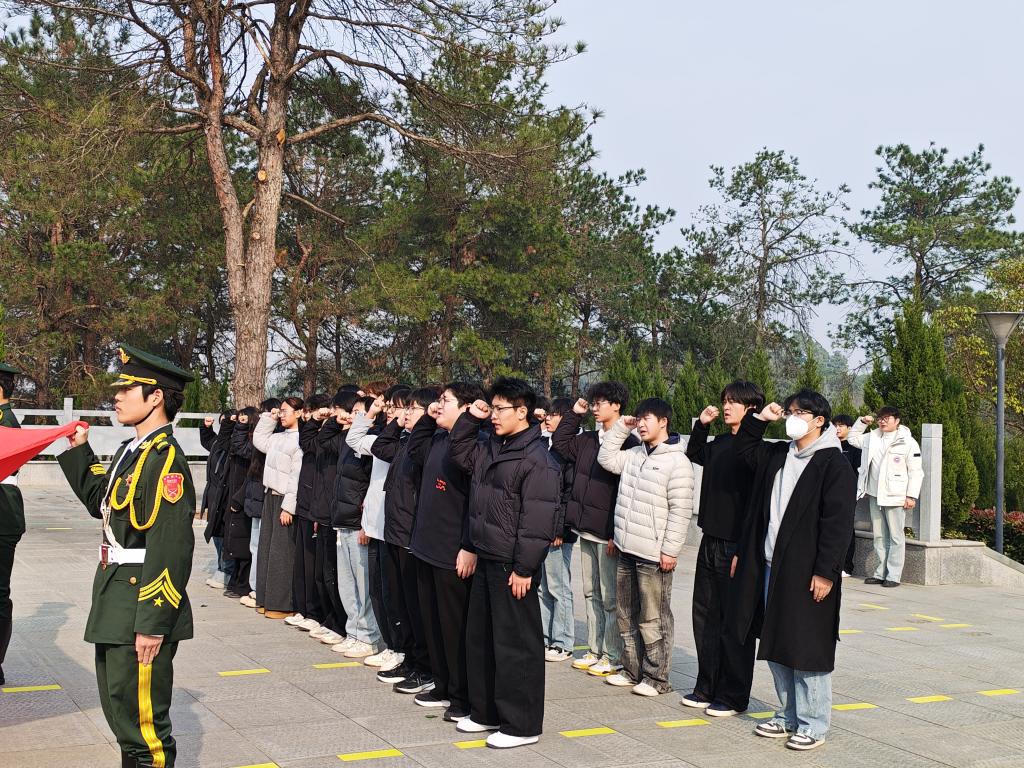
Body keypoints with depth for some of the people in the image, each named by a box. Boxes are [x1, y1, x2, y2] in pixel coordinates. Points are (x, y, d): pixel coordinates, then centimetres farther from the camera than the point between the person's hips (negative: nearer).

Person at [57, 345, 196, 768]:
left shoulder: (165, 459, -19)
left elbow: (172, 548, -24)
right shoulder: (131, 451, 11)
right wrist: (79, 451, 18)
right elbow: (101, 502, 25)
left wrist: (153, 622, -25)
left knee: (141, 717, -1)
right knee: (120, 707, 20)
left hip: (141, 607, -10)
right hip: (116, 598, 10)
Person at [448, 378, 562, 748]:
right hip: (485, 560, 9)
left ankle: (521, 725, 9)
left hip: (512, 566, -9)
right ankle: (485, 712, 29)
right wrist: (470, 418, 11)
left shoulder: (537, 460, -17)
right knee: (480, 638, 16)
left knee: (516, 644, -1)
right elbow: (458, 451, 27)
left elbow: (538, 521, -20)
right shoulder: (489, 448, 10)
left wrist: (523, 568, -20)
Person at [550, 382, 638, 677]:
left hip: (608, 533, -8)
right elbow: (560, 444, 26)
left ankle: (613, 657, 8)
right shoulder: (588, 440, 12)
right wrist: (574, 414, 14)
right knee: (591, 593, 15)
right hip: (586, 530, 8)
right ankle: (594, 651, 25)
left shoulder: (628, 444, -13)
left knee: (610, 597, -1)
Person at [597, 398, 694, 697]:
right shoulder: (635, 455, 12)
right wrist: (621, 426, 12)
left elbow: (681, 511, -14)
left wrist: (670, 550, -17)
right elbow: (606, 458, 19)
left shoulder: (677, 461, -12)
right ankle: (632, 670, 27)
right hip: (626, 550, 8)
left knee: (653, 619, -1)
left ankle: (656, 678, 8)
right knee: (627, 616, 16)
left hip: (653, 555, -8)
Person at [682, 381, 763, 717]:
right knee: (705, 617, 13)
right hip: (710, 542, 8)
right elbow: (694, 454, 34)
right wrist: (701, 425, 17)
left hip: (737, 547, -8)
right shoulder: (718, 444, 11)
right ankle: (707, 687, 24)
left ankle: (734, 696, 12)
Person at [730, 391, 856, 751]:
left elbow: (838, 523, -14)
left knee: (806, 650, -1)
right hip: (770, 568, 7)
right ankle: (788, 716, 25)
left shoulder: (834, 464, -10)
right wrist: (761, 419, 13)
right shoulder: (777, 455, 12)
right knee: (775, 648, 13)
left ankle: (812, 725, 10)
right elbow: (744, 448, 30)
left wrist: (825, 571, -19)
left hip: (806, 573, -7)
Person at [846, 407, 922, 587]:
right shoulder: (872, 438, 12)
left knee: (895, 537, -2)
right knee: (879, 536, 10)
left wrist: (911, 496, -12)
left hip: (895, 497, -6)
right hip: (875, 495, 6)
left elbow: (915, 471, -7)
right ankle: (881, 573, 17)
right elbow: (853, 438, 28)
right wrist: (862, 422, 12)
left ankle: (893, 575, 0)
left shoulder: (907, 442, -6)